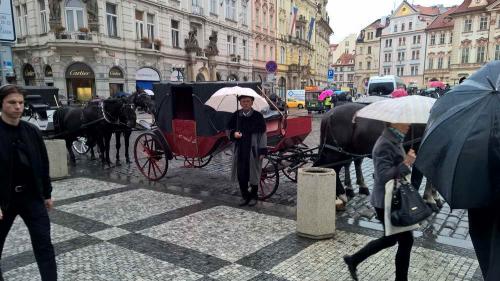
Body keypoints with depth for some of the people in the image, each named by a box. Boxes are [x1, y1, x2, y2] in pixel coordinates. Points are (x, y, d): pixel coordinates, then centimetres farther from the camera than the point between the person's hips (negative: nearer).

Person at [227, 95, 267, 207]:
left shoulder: (258, 116, -2)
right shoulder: (236, 116, 6)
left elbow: (262, 134, -2)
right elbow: (229, 130, 16)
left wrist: (262, 151, -8)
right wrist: (234, 134, -8)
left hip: (253, 150, -3)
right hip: (240, 150, 3)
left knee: (253, 174, 5)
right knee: (241, 174, 5)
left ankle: (253, 196, 22)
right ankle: (245, 196, 21)